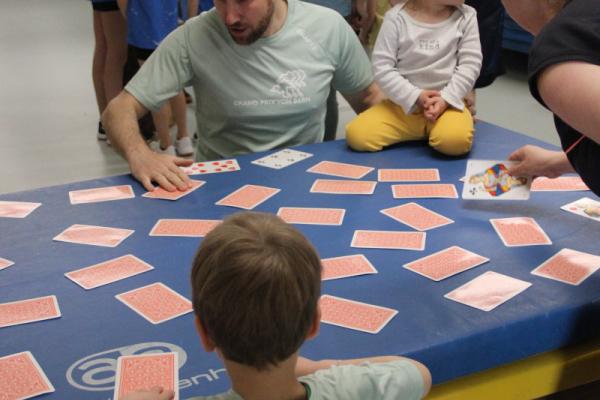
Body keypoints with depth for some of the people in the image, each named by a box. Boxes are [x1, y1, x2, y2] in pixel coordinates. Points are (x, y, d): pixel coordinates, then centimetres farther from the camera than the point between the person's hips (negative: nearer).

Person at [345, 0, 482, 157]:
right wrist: (415, 97, -18)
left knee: (456, 140, -35)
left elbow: (470, 65, -4)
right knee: (356, 135, -20)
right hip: (403, 105, 1)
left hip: (447, 102, -1)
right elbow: (382, 68, -9)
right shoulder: (397, 17, -6)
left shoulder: (466, 16, 0)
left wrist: (446, 99, -18)